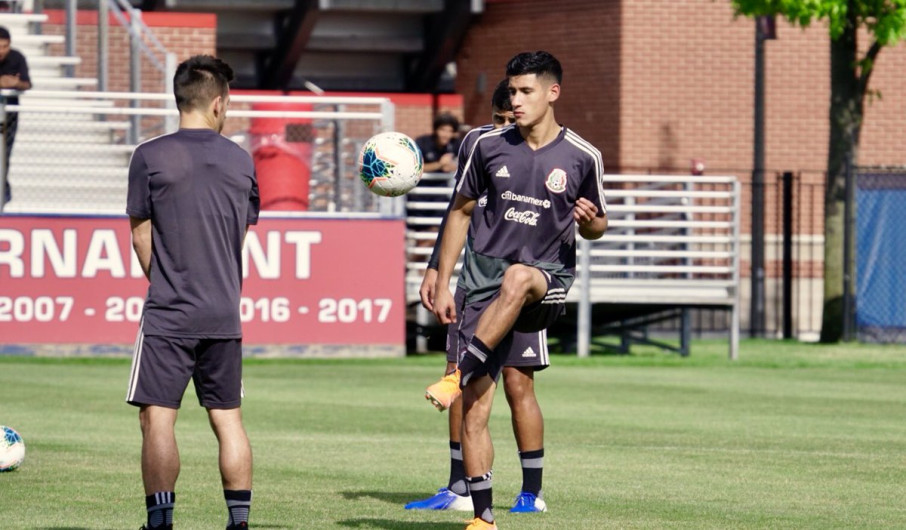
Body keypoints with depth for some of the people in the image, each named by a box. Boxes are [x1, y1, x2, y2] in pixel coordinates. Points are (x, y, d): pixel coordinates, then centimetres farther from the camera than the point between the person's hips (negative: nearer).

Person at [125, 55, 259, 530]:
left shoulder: (150, 157, -6)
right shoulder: (240, 160, 5)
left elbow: (141, 235, -1)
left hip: (168, 314, -4)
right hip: (225, 313, 4)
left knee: (157, 418, -2)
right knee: (227, 418, 10)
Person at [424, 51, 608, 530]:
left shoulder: (582, 157, 0)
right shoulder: (489, 147, 4)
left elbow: (596, 227, 12)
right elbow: (461, 211, 14)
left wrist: (589, 221, -13)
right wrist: (442, 283, 10)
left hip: (547, 279, -2)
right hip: (484, 277, 2)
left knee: (516, 278, -42)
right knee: (475, 411, -6)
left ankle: (459, 377, -37)